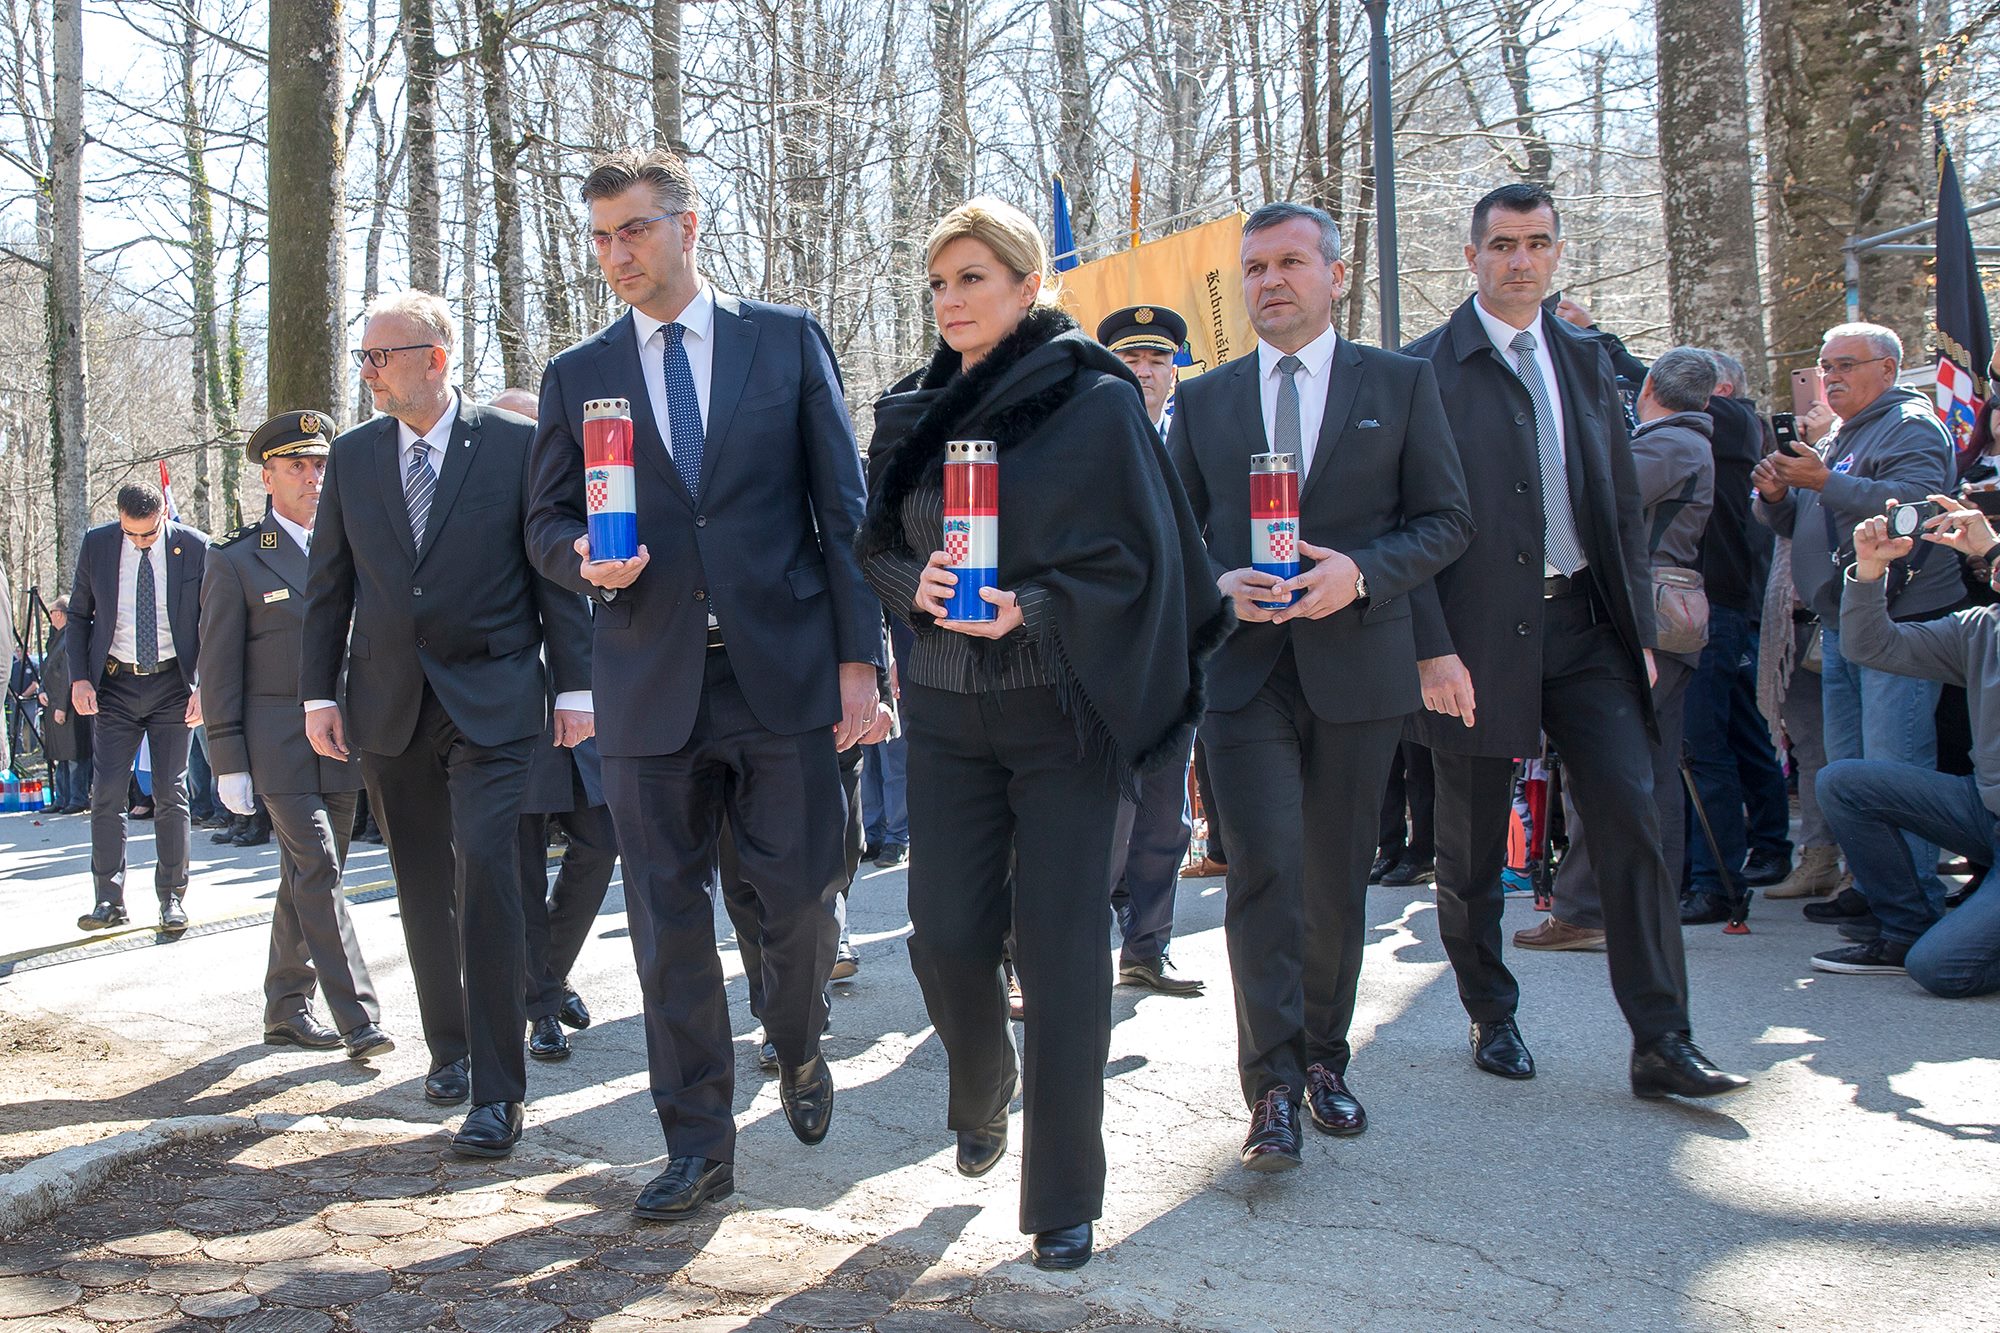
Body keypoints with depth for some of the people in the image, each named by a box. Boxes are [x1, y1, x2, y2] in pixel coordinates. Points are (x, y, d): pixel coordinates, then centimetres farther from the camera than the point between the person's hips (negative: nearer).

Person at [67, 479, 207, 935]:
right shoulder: (96, 545, -2)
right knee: (107, 794, -2)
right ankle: (109, 899, 6)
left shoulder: (195, 548, -7)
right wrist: (79, 677, -3)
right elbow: (78, 615, 8)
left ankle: (172, 897, 10)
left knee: (171, 794, 0)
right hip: (114, 683, 2)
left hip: (172, 683, -1)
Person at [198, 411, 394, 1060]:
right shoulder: (236, 560, 0)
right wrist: (229, 763, -6)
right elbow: (218, 669, -1)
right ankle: (357, 1018, -11)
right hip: (280, 746, -4)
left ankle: (286, 1008, 23)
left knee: (307, 878, 11)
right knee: (318, 871, -11)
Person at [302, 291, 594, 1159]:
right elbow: (329, 584, 12)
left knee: (484, 872, -15)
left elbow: (556, 568, -1)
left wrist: (574, 686, -4)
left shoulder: (514, 445, -2)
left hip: (489, 700, -4)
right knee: (423, 889, 12)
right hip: (388, 706, 4)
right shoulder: (353, 455, 9)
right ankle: (448, 1047, 30)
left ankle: (498, 1092, -10)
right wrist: (319, 692, 6)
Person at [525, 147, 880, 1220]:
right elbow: (547, 522, 14)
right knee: (668, 922, 5)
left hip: (785, 674, -1)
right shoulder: (576, 377, 10)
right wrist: (585, 558, -10)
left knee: (801, 900, 4)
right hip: (651, 687, 2)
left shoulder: (787, 340, 5)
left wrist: (858, 654, -2)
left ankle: (799, 1052, 36)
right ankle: (698, 1142, 18)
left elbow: (841, 504, 3)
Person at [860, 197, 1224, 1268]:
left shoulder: (1098, 400, -4)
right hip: (947, 709, 4)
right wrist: (916, 585, -9)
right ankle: (981, 1098, 35)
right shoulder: (912, 411, 9)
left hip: (1064, 707, -4)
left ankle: (1064, 1195, 10)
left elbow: (1137, 556, -6)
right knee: (946, 934, 2)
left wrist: (1034, 608, -20)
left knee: (1059, 942, -3)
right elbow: (877, 543, 13)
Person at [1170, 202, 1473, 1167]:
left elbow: (1446, 520, 3)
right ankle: (1273, 1087, -4)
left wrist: (1362, 573, -14)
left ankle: (1324, 1056, 27)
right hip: (1242, 670, 0)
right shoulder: (1204, 401, 11)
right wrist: (1218, 584, -9)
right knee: (1265, 869, -10)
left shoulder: (1401, 385, 6)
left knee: (1338, 878, 9)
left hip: (1357, 664, 0)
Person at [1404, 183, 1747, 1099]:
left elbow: (1622, 507, 15)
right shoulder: (1428, 369, -3)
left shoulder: (1586, 362, 13)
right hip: (1478, 636, -3)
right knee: (1472, 847, 8)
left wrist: (1640, 628, 9)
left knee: (1632, 818, -6)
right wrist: (1432, 649, -14)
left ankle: (1662, 1042, 0)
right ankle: (1492, 1017, 27)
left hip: (1583, 627, 4)